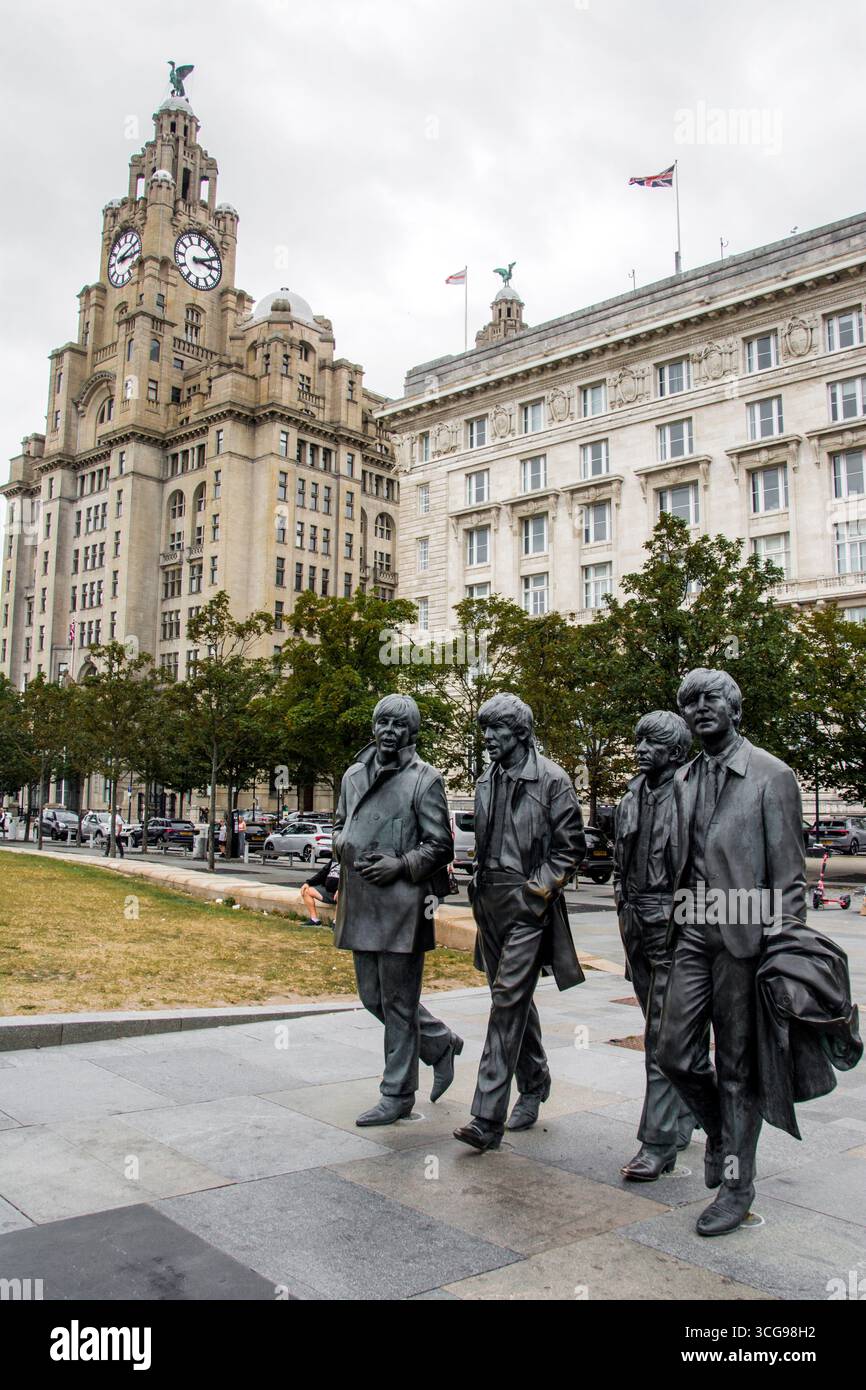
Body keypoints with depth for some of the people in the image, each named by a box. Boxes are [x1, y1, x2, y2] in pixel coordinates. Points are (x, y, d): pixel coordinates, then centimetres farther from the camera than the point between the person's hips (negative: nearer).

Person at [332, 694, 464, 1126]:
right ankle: (441, 1043, 35)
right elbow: (339, 827, 22)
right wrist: (346, 848, 1)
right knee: (373, 996, 15)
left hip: (402, 904, -7)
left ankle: (397, 1095, 16)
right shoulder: (353, 775, 12)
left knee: (398, 1002, 2)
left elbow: (440, 847, -5)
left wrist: (400, 865, -17)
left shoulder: (424, 779, -5)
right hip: (359, 904, 7)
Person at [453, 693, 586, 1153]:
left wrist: (539, 888, -13)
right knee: (515, 998, 17)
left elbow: (571, 846, -7)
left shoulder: (551, 779, -7)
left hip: (529, 902, -7)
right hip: (491, 901, 7)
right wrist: (479, 881, 13)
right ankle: (534, 1083, 36)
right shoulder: (486, 781, 13)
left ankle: (488, 1119, -10)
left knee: (508, 999, -11)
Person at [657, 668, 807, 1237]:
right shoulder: (685, 779, 13)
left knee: (737, 1067, 5)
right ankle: (719, 1130, 35)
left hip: (744, 935, -5)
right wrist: (676, 924, 14)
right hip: (694, 933, 5)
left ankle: (736, 1185, 21)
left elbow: (789, 873, -7)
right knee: (676, 1055, 6)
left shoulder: (771, 775, -6)